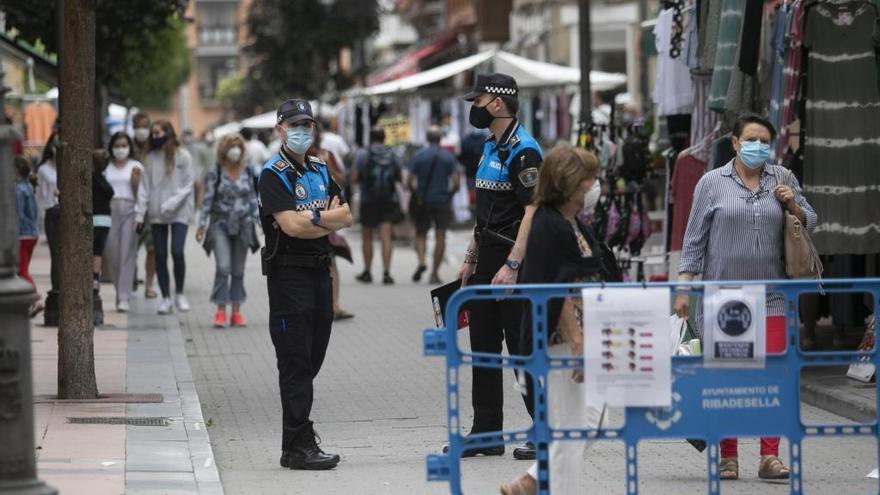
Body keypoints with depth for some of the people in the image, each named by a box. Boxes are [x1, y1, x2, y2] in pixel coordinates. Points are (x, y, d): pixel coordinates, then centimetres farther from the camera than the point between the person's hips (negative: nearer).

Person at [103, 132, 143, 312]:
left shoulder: (136, 167, 6)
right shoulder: (106, 167, 9)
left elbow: (139, 193, 5)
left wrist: (136, 178, -11)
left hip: (129, 210, -2)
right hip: (110, 210, 2)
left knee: (127, 255, -7)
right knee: (112, 253, 1)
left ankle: (124, 298, -9)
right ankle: (120, 291, 20)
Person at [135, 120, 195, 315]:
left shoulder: (182, 156, -1)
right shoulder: (151, 158, 8)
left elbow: (187, 186, -3)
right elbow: (145, 187, 6)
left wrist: (171, 204, -15)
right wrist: (140, 213, -2)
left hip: (179, 213, -3)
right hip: (157, 214, 3)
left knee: (177, 251, -14)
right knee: (160, 255, 2)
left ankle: (179, 294, 3)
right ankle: (165, 297, 10)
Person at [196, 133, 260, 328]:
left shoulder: (248, 173, 8)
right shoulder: (214, 173, -2)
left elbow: (253, 200, 11)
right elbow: (207, 200, -3)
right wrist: (202, 224, -9)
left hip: (242, 225, 3)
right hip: (220, 224, -3)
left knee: (238, 271, 7)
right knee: (223, 267, -15)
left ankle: (236, 312, 13)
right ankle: (221, 311, -12)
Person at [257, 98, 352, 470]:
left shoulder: (321, 171, 16)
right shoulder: (273, 174, -7)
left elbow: (346, 217, 8)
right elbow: (291, 225, -19)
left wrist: (314, 218, -9)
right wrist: (328, 217, -5)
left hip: (320, 270, 7)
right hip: (289, 274, -7)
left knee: (312, 359, 10)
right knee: (295, 362, -8)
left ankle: (298, 441, 16)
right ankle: (298, 446, -8)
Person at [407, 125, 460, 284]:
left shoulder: (418, 157, -3)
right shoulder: (449, 157, -2)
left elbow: (409, 182, -6)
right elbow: (455, 182, -7)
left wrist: (416, 194, 10)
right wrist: (449, 194, 11)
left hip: (423, 201, 0)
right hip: (443, 201, 0)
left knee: (421, 234, 10)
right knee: (440, 237, 4)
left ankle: (421, 261, -16)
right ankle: (435, 273, 1)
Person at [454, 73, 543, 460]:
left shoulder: (523, 151, -14)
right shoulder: (491, 148, 16)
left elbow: (532, 211, -21)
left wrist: (512, 265, -26)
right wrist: (470, 259, 21)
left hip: (512, 260, -10)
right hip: (487, 260, 10)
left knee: (523, 348, -6)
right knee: (483, 347, 11)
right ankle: (486, 434, 16)